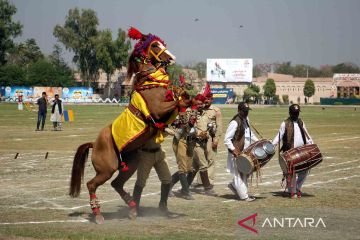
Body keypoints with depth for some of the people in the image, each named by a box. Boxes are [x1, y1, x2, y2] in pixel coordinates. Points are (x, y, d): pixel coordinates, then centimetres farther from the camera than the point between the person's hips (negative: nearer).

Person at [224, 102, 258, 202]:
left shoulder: (246, 120, 9)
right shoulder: (235, 122, -18)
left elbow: (250, 133, 25)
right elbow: (226, 139, -20)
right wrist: (234, 150, -26)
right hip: (237, 154, -8)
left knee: (247, 172, 14)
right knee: (240, 174, -1)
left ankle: (233, 185, 31)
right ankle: (244, 196, 5)